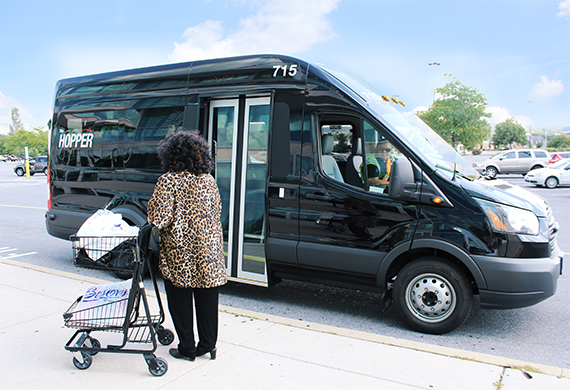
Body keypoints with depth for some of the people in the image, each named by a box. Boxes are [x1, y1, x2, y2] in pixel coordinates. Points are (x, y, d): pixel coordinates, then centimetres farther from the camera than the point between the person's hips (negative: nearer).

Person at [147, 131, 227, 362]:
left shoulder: (168, 181, -11)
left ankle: (187, 349, 20)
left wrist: (152, 221, 5)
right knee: (207, 300, 13)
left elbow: (158, 218, -16)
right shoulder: (209, 180, 6)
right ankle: (208, 345, 23)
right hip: (209, 250, 5)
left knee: (180, 302, 10)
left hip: (179, 251, -5)